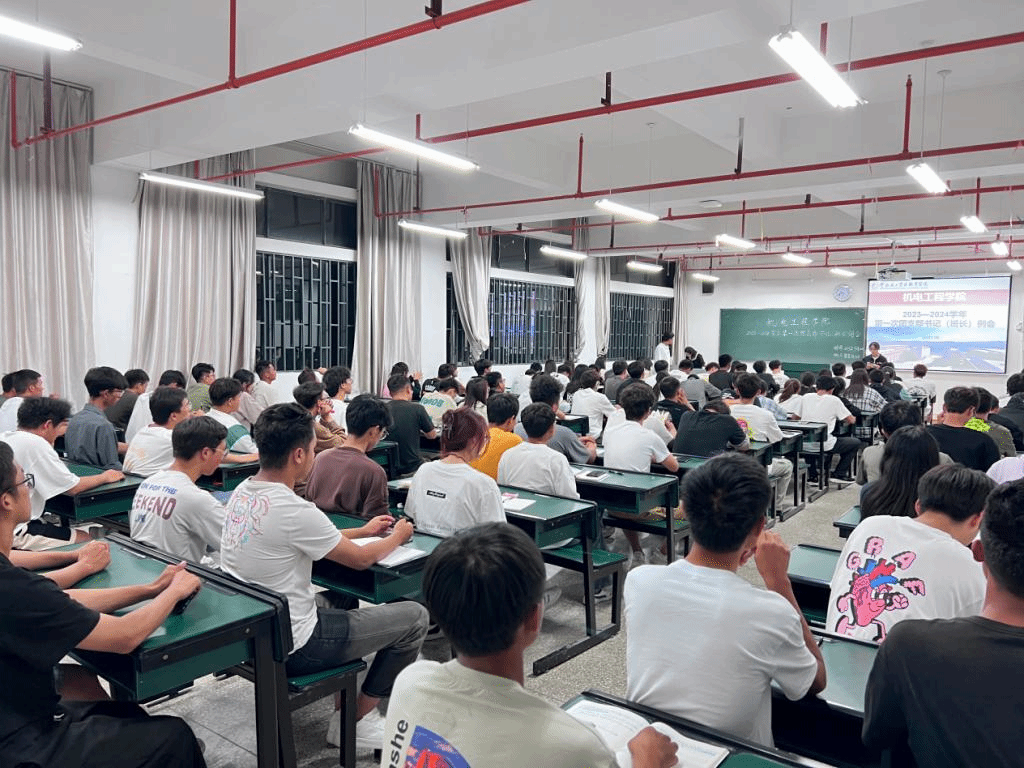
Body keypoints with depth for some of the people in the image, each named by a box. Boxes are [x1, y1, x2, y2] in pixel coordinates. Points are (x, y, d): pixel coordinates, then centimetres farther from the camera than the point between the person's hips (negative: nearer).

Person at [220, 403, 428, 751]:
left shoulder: (241, 492, -2)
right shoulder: (293, 510, -28)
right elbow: (360, 559, -12)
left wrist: (363, 530, 19)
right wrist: (397, 537, 7)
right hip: (288, 647, -9)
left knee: (341, 600, 33)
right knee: (414, 617, -1)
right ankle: (356, 721, 13)